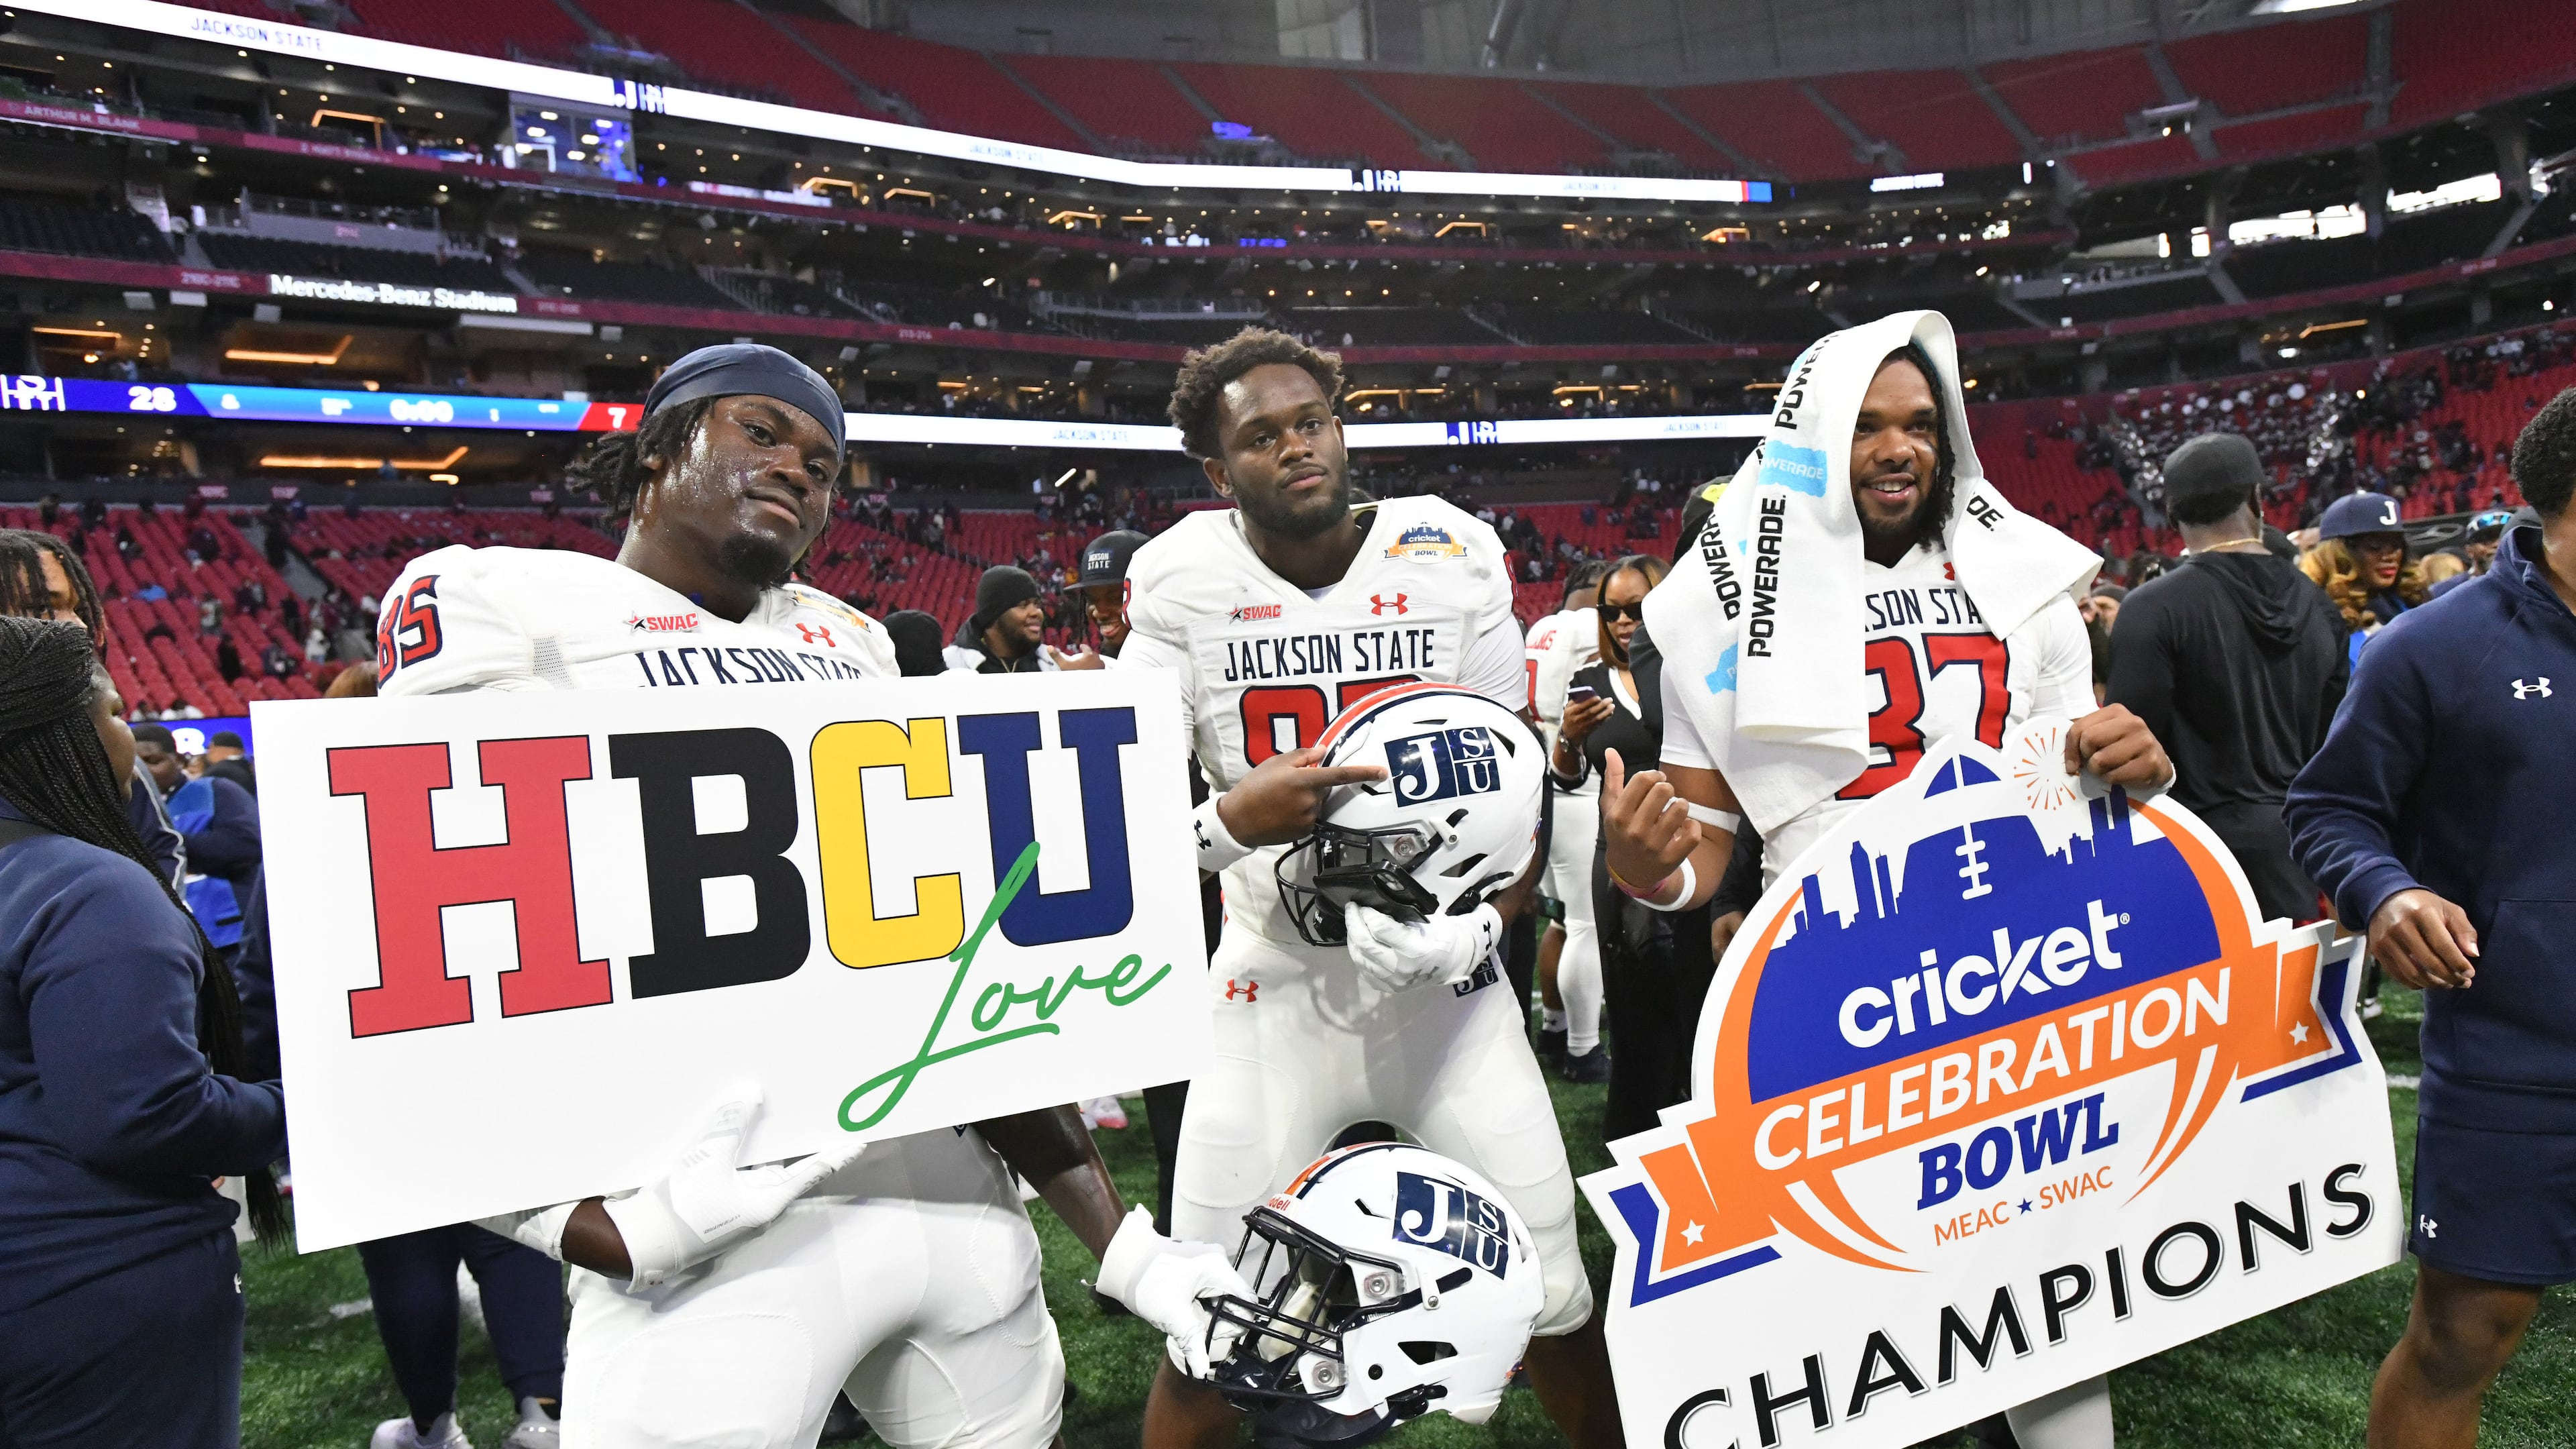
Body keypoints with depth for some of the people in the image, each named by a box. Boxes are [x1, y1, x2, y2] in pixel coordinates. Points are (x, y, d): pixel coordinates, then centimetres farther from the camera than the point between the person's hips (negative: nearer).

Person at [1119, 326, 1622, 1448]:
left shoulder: (1451, 559, -3)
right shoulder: (1183, 582, -5)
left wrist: (1482, 927, -15)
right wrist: (1226, 820, -27)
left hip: (1442, 978, 1)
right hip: (1274, 985, 0)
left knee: (1553, 1300, 7)